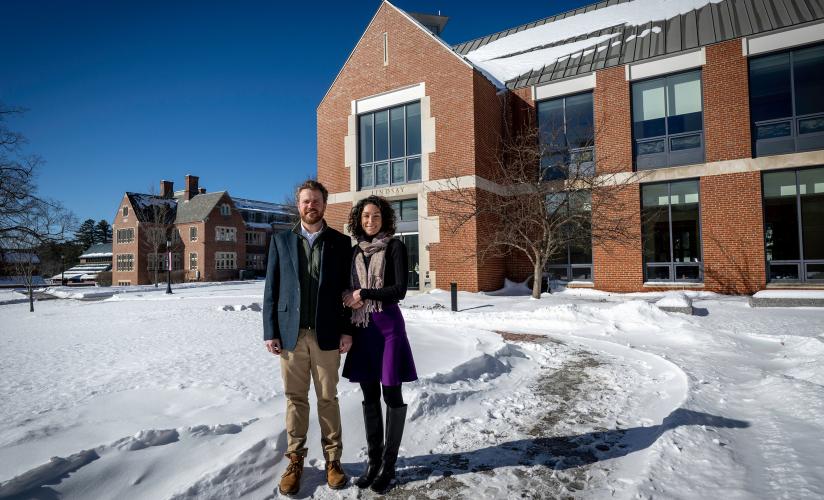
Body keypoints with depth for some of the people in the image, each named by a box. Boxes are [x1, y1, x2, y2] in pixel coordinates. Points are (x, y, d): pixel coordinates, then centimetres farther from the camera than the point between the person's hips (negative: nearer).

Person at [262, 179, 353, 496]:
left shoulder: (340, 242, 3)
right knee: (295, 399, 9)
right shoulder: (281, 240, 7)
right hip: (291, 333, 1)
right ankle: (295, 461, 23)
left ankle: (332, 460, 22)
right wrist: (270, 331, -2)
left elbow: (347, 289, 2)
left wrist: (347, 330, -5)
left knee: (328, 399, 8)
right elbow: (271, 289, 4)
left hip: (327, 335, -1)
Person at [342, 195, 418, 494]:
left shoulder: (395, 246, -4)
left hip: (388, 325, -5)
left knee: (391, 395, 2)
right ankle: (373, 461, 22)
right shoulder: (355, 251, 12)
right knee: (369, 397, 10)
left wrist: (363, 295, -9)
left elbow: (399, 290, -12)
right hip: (363, 328, 5)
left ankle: (389, 465, 14)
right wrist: (351, 302, 1)